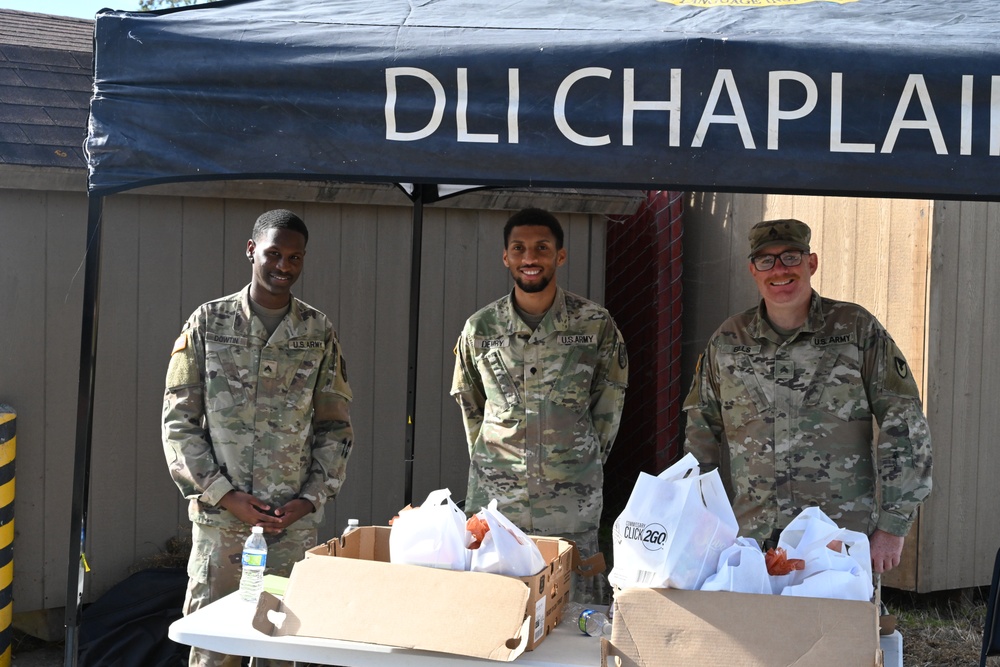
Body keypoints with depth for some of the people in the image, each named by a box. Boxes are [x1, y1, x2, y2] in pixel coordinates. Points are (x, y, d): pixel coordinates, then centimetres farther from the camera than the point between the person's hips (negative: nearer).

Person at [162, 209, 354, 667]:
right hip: (220, 513, -1)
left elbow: (336, 427, 8)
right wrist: (223, 493, -8)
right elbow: (179, 421, 1)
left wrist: (311, 498, -4)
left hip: (295, 517, 1)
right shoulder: (208, 322, 2)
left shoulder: (319, 332, 6)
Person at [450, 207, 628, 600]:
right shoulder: (479, 329, 3)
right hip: (494, 499, 1)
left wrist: (584, 462, 10)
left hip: (572, 506, -1)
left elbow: (609, 402, 10)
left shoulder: (596, 324, -1)